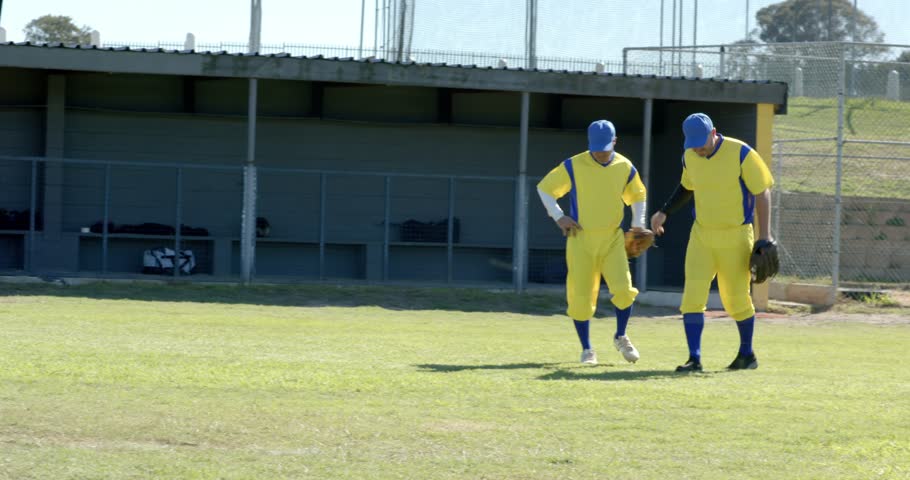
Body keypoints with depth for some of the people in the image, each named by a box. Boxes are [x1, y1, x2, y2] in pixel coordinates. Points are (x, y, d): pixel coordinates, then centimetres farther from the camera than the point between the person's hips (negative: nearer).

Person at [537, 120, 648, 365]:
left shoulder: (625, 168, 1)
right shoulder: (573, 166, -8)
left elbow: (637, 195, 19)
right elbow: (544, 188, 2)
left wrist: (638, 224, 6)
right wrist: (559, 217, -8)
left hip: (612, 239, 1)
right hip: (581, 240, -1)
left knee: (623, 289, -15)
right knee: (580, 297, -2)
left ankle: (620, 337, 11)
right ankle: (586, 349, 17)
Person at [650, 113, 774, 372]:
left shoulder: (741, 154, -16)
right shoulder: (690, 157, 0)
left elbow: (762, 192, -10)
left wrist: (764, 237, -14)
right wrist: (664, 212, 10)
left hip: (735, 237, -4)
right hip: (701, 235, 4)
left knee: (737, 299, 5)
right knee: (692, 297, -8)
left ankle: (747, 354, 26)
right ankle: (694, 358, -6)